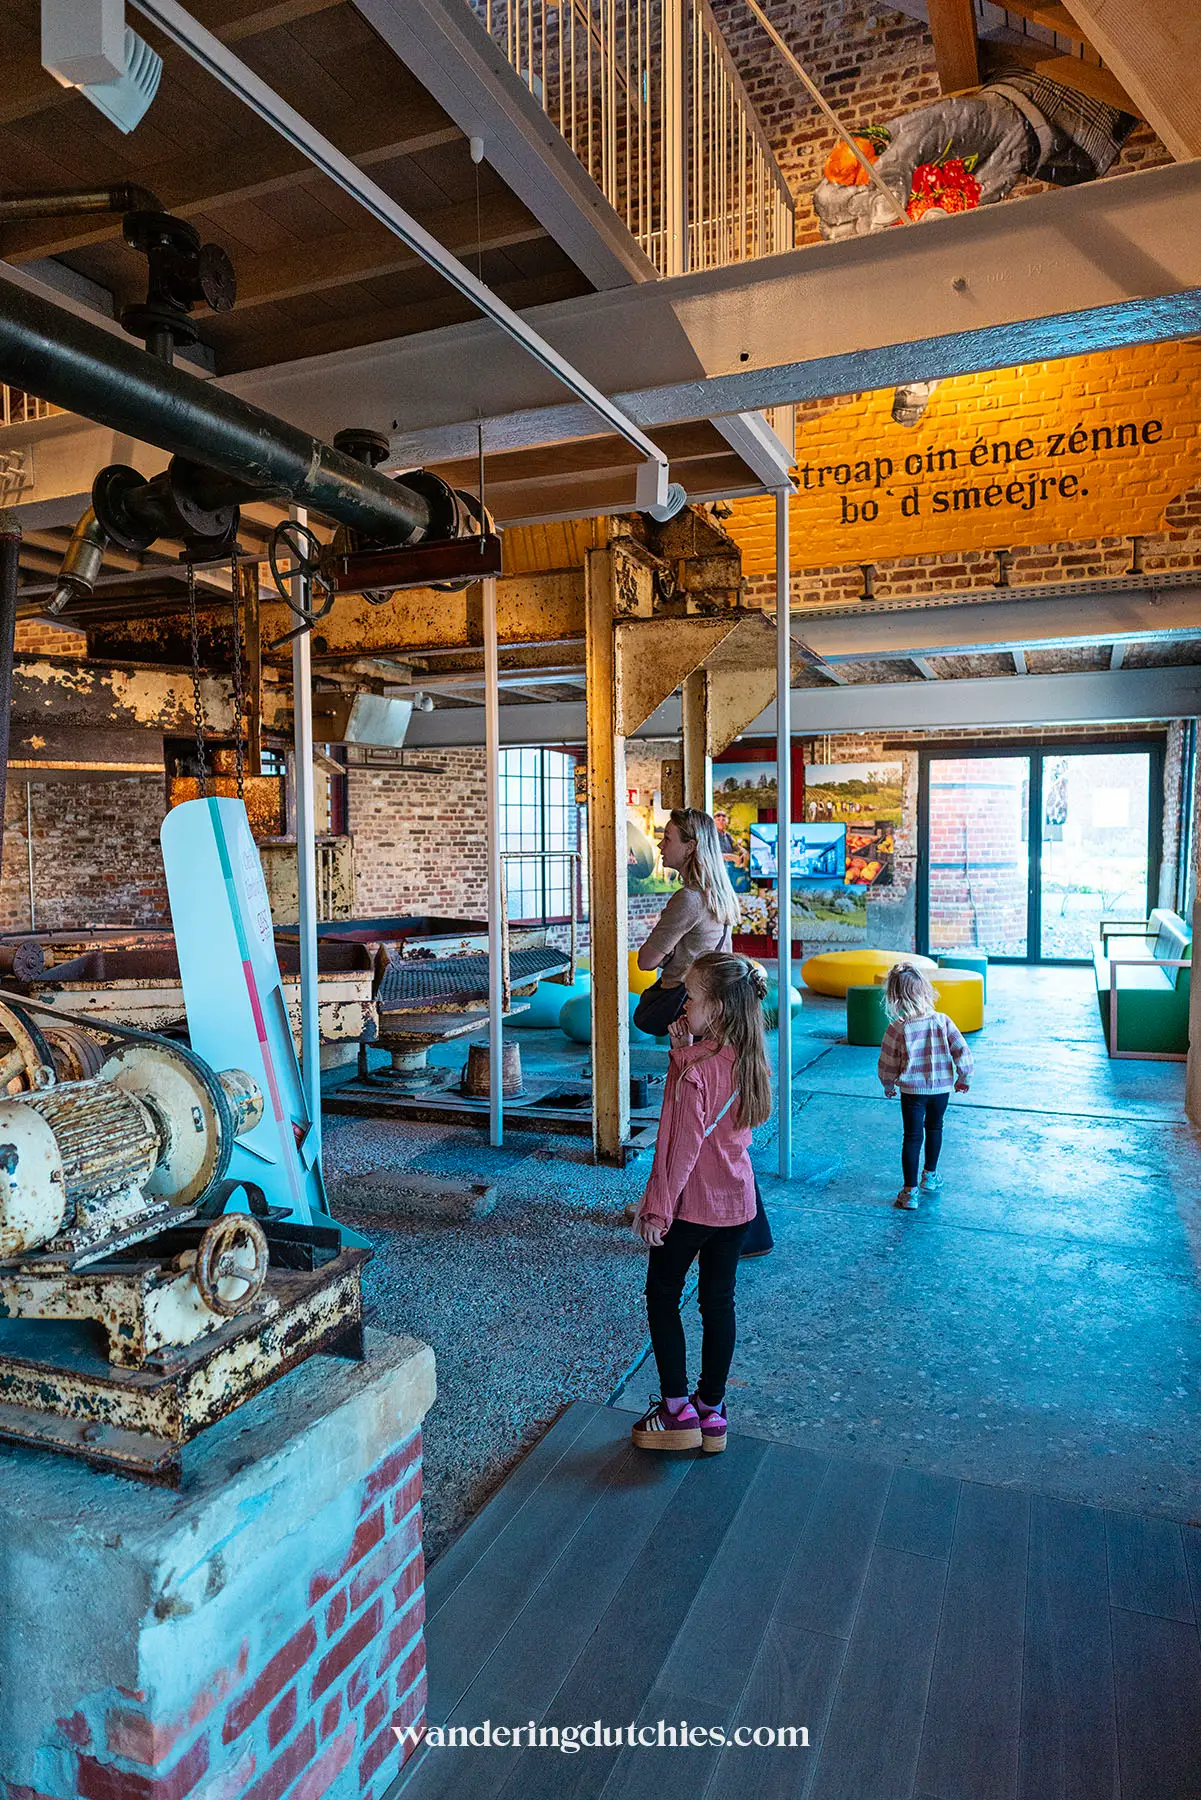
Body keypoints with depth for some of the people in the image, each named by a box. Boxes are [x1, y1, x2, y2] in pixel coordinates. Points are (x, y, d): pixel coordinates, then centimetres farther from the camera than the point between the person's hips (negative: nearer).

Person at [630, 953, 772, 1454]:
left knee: (661, 1297, 12)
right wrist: (685, 1052, -6)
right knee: (718, 1301, 16)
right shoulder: (747, 1059, -2)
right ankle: (712, 1410, 26)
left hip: (692, 1204, -7)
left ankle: (676, 1409, 18)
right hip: (737, 1202, 7)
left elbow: (682, 1149, -22)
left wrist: (657, 1208, -13)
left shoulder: (696, 1072, -24)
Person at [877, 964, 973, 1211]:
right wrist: (963, 1079, 9)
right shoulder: (943, 1021, -12)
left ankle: (910, 1191, 4)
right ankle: (930, 1176, 42)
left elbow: (887, 1064, -8)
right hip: (941, 1087, 3)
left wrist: (889, 1085, 12)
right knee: (934, 1128, 24)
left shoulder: (898, 1029, -17)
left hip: (912, 1090, -3)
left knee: (912, 1137, 6)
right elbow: (962, 1052, -8)